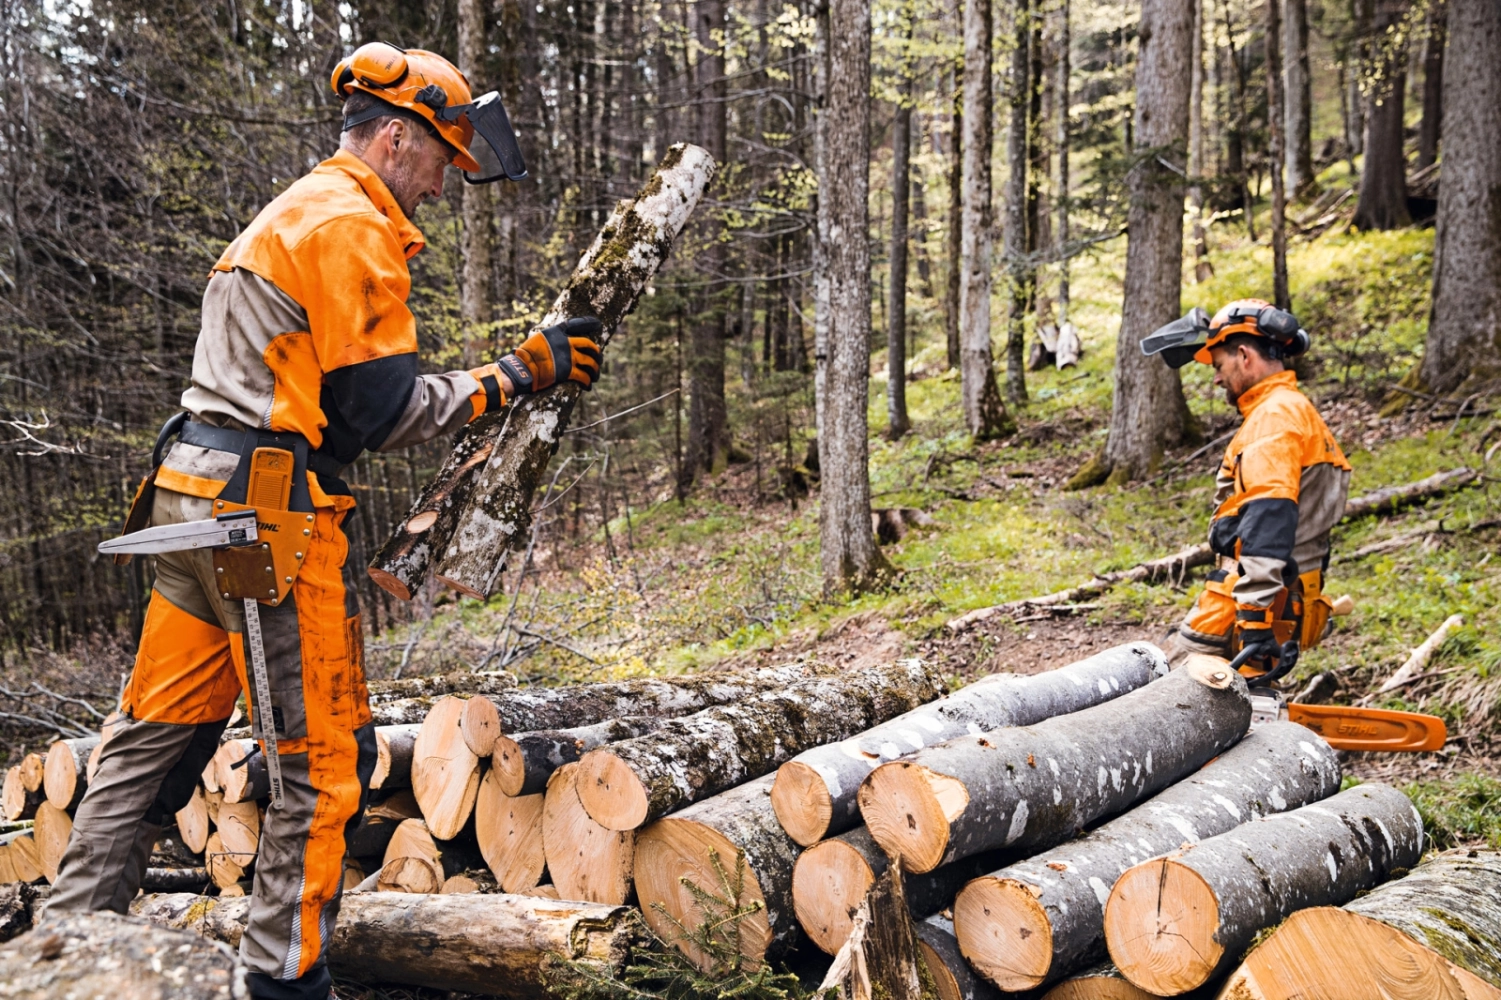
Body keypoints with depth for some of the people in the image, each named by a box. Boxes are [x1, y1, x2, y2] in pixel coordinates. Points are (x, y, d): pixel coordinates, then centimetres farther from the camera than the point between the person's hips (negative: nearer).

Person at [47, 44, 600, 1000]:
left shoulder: (292, 215, 22)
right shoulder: (353, 225, -10)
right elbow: (382, 411, -14)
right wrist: (518, 373, -8)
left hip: (192, 494, 10)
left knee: (158, 738, 16)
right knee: (327, 759, -1)